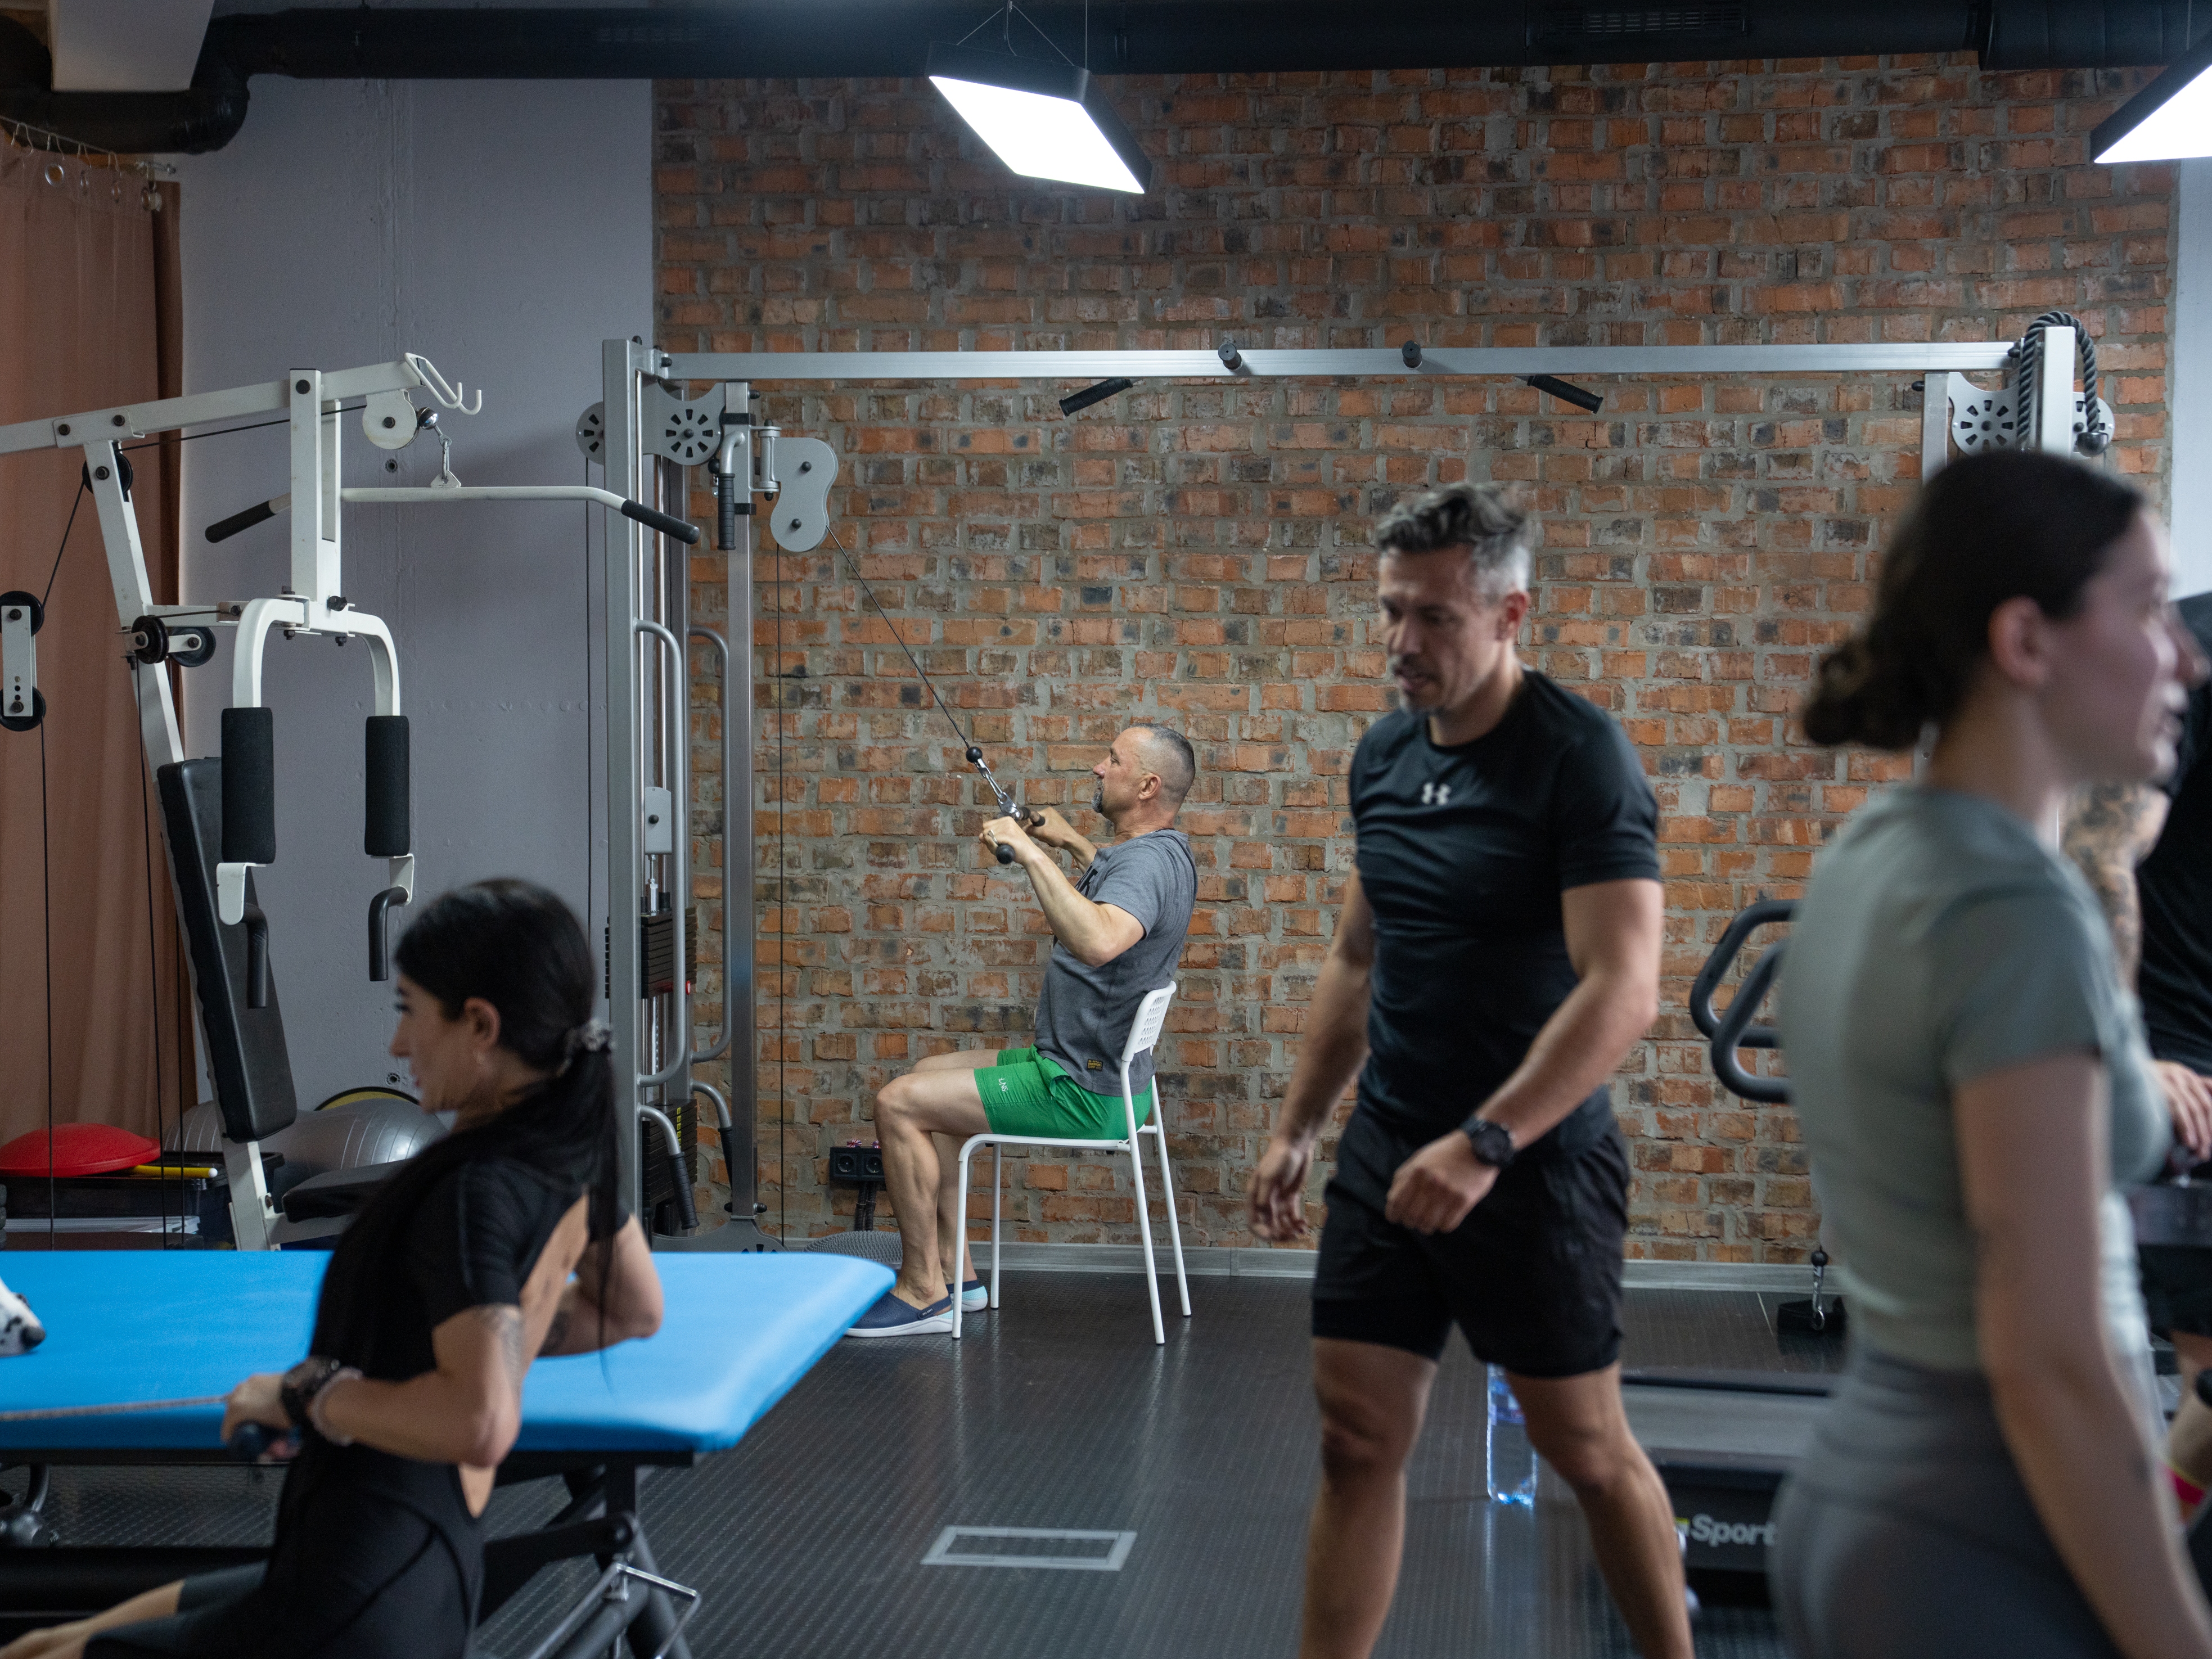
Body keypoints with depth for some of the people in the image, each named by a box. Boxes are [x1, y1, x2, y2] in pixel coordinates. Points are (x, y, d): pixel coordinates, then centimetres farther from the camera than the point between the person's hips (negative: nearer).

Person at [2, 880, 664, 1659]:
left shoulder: (478, 1194, -21)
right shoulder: (573, 1153, 3)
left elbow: (482, 1422, -33)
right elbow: (636, 1311, 20)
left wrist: (307, 1394, -19)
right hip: (427, 1573, 9)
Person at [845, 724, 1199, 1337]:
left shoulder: (1147, 862, -23)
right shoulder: (1159, 851, 10)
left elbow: (1099, 941, -46)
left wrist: (1031, 852, -39)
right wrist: (1071, 844, 32)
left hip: (1083, 1094, -11)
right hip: (1086, 1066, 11)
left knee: (899, 1103, -11)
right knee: (929, 1075, 23)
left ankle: (924, 1294, -4)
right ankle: (954, 1270, 22)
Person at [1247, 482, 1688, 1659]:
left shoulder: (1579, 758, -15)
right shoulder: (1383, 755, 7)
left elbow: (1621, 989, -22)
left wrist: (1484, 1144, -28)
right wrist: (1295, 1129, 15)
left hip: (1532, 1161, -6)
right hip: (1388, 1150, 6)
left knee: (1585, 1447, 8)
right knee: (1357, 1440, 6)